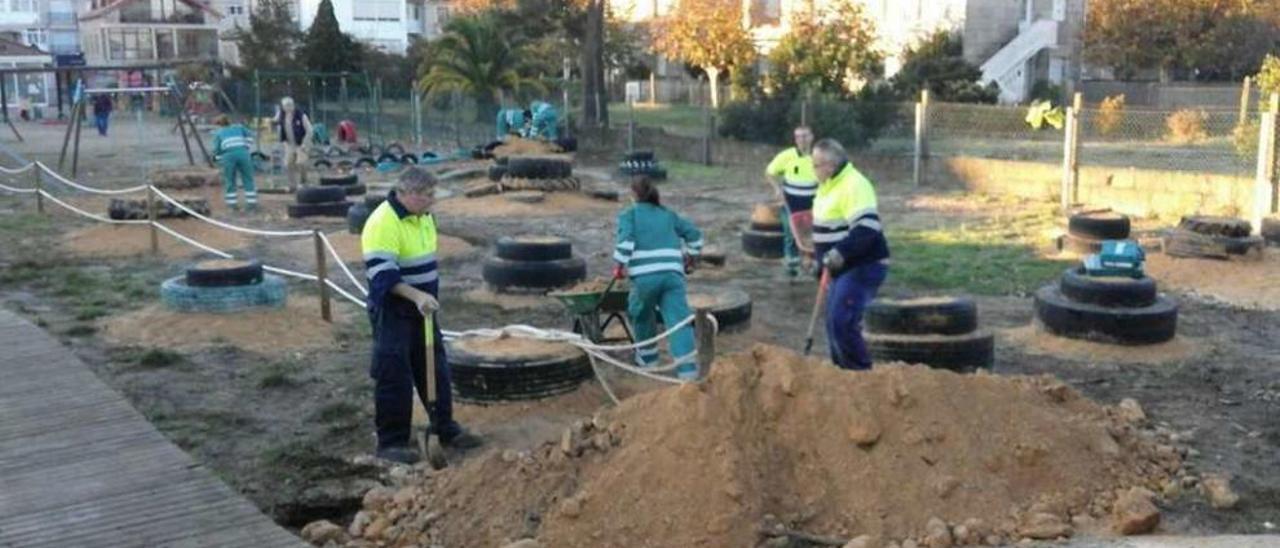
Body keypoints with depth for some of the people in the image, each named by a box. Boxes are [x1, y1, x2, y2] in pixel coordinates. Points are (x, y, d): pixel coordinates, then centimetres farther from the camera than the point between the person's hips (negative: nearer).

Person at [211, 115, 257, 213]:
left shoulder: (218, 133, 23)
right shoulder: (238, 127, 28)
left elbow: (216, 149, 12)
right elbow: (249, 135, 13)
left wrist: (220, 160, 20)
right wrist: (247, 147, 14)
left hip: (228, 155, 0)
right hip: (242, 153, 0)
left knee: (229, 180, 11)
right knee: (248, 179, 5)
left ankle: (231, 203, 13)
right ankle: (252, 203, 2)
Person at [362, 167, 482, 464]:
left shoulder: (423, 216, 6)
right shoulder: (383, 223, -22)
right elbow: (382, 273, -28)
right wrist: (417, 296, -36)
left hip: (421, 308, 9)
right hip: (393, 312, -8)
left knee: (436, 369, 14)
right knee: (395, 378, -3)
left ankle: (446, 428, 27)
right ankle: (391, 442, 8)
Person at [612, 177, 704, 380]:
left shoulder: (629, 214, 12)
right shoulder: (669, 215, 24)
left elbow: (626, 239, -6)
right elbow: (694, 234, 21)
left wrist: (620, 264, -1)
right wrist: (689, 256, 33)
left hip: (644, 276, -2)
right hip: (673, 273, 2)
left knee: (641, 313, 22)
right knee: (678, 317, -4)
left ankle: (647, 355, 35)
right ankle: (687, 366, -15)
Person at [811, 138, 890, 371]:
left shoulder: (853, 185, -20)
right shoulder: (829, 185, 12)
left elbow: (867, 227, -31)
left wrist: (841, 252, -40)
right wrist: (822, 259, 26)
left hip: (862, 268, -10)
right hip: (843, 268, 10)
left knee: (842, 323, -16)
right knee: (834, 323, 13)